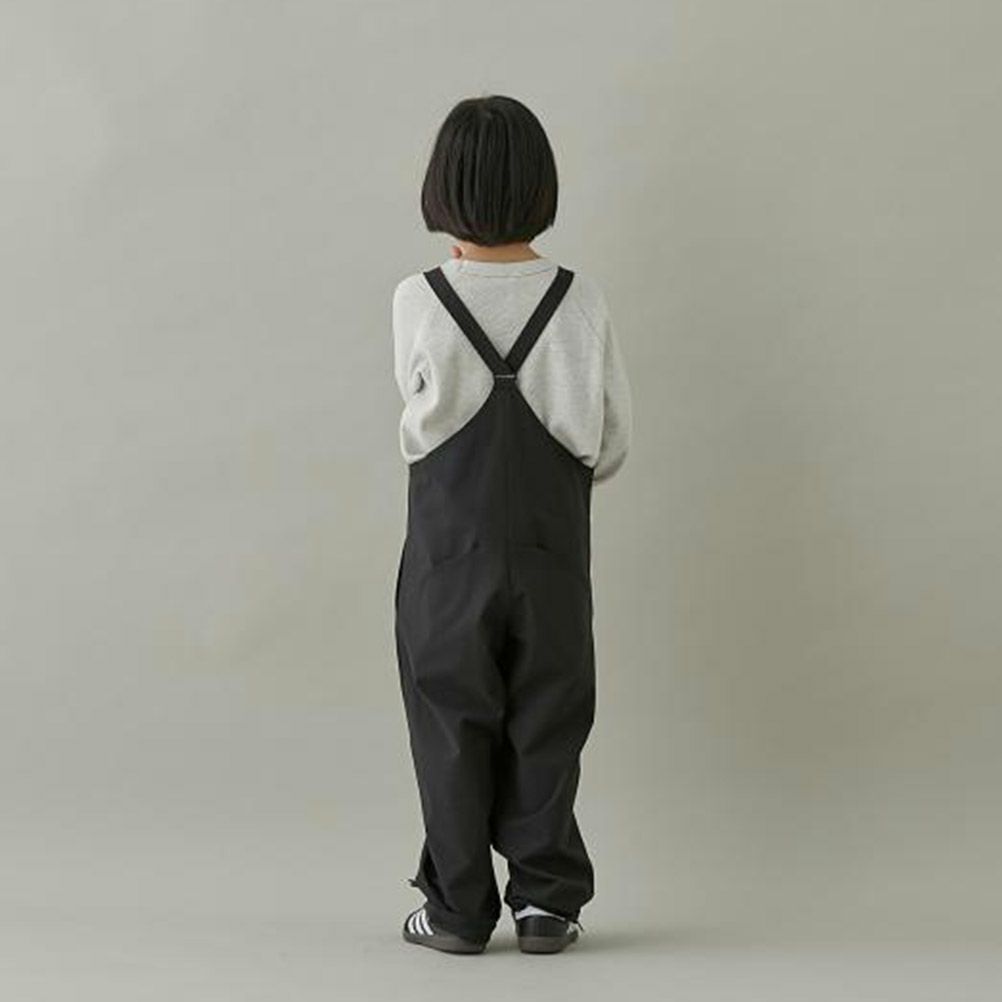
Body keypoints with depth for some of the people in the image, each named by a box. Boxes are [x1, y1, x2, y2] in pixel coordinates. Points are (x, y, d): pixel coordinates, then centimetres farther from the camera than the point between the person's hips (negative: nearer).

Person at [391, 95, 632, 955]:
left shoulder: (418, 302, -13)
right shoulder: (578, 300, -9)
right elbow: (612, 440, -2)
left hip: (448, 549, -1)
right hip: (551, 551, 1)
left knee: (452, 723, 11)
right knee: (547, 724, 13)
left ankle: (458, 908, 16)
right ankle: (547, 901, 17)